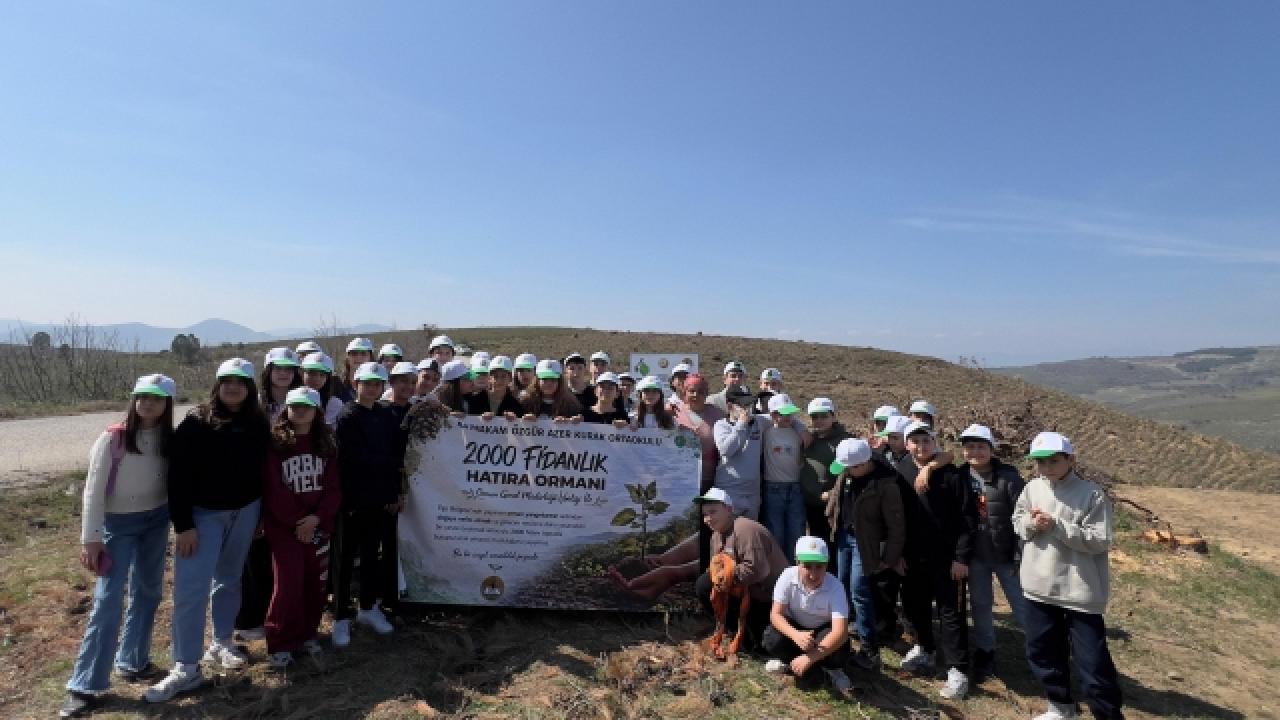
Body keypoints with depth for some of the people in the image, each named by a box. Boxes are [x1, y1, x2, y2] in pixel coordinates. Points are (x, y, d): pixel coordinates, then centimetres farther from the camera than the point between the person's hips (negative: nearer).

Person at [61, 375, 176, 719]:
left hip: (157, 521, 4)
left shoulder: (169, 440, -3)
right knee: (108, 599, -5)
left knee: (148, 591, 13)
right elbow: (94, 490, -12)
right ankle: (85, 685, 6)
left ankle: (132, 660, 31)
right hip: (118, 523, -4)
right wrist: (90, 538, -14)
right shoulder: (112, 439, -14)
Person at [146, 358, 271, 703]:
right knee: (190, 588, -4)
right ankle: (187, 667, 6)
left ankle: (221, 644, 32)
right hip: (203, 513, -3)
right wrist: (183, 524, -16)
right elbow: (178, 476, -13)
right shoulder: (196, 422, -12)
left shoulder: (258, 424, -1)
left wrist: (261, 514, 7)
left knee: (229, 580, 16)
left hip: (244, 512, 3)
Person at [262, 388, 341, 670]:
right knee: (289, 585, -5)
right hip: (284, 527, -3)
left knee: (315, 583, 9)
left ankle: (307, 633, 27)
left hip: (319, 526, 4)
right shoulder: (274, 444, -6)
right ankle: (280, 644, 11)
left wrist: (316, 518, -13)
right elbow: (273, 490, -10)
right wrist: (296, 522, -12)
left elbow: (333, 488, 0)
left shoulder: (326, 445, 4)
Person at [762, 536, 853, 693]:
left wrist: (809, 658, -42)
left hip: (823, 630, 0)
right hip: (795, 628, 0)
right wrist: (796, 635, -43)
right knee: (772, 641, -30)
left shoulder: (835, 587, -30)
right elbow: (776, 614, -22)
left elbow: (840, 631, -36)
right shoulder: (788, 576, -25)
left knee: (839, 648, -32)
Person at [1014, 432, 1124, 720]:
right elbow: (1017, 522, 11)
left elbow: (1101, 540, -17)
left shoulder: (1092, 494, -13)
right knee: (1041, 651, 18)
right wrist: (1031, 524, -11)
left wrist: (1056, 526, -22)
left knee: (1091, 659, 2)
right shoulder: (1032, 488, 2)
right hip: (1040, 587, 5)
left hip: (1081, 591, -5)